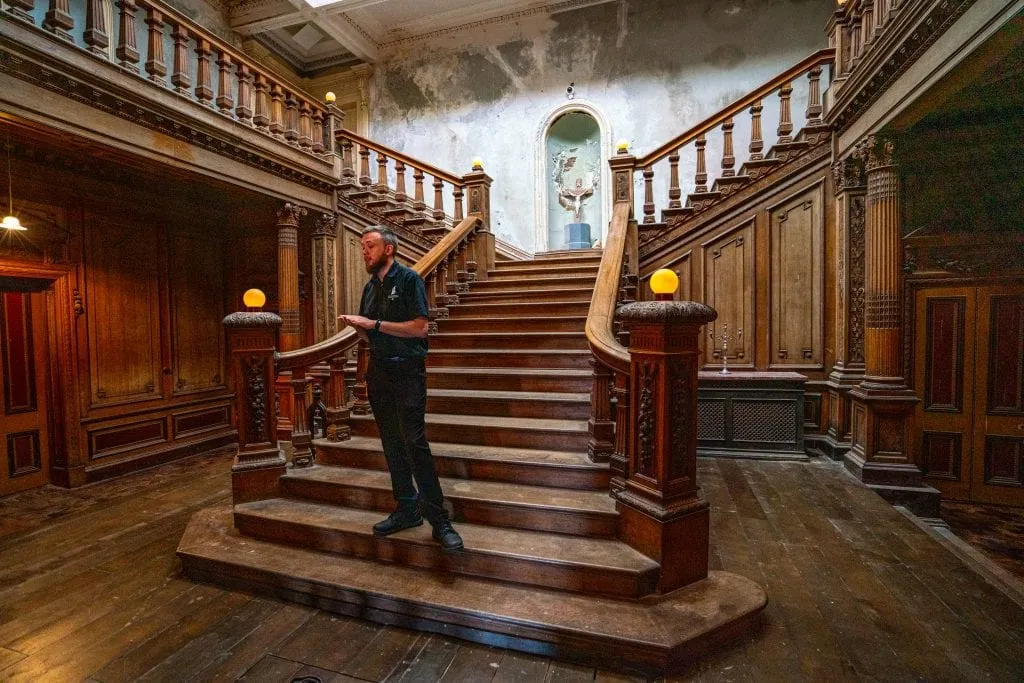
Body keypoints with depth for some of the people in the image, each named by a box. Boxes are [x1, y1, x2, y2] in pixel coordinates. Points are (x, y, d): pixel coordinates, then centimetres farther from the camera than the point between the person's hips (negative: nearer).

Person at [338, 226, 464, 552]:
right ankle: (407, 509, 24)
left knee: (415, 443, -11)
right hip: (379, 372, 7)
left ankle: (439, 520, -2)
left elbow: (419, 328, -16)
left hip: (407, 370, -7)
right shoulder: (370, 286, 15)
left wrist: (375, 324, -15)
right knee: (392, 445, 11)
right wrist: (356, 325, -2)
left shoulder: (408, 279, -6)